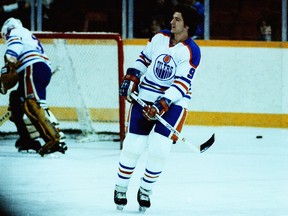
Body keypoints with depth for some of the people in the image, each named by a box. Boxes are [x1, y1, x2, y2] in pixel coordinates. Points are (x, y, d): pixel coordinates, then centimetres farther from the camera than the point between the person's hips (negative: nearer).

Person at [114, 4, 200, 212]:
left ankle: (145, 191, 9)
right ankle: (121, 188, 18)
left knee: (159, 148, -13)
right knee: (133, 146, -1)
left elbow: (182, 84, -20)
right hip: (145, 97, 3)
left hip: (173, 103, -3)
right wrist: (131, 77, 4)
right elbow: (144, 58, 17)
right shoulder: (160, 37, 1)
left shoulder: (191, 51, -14)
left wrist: (162, 105, -29)